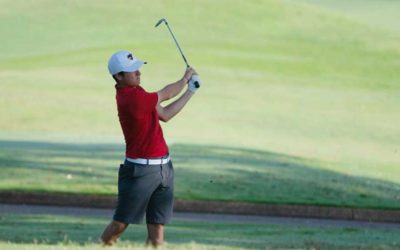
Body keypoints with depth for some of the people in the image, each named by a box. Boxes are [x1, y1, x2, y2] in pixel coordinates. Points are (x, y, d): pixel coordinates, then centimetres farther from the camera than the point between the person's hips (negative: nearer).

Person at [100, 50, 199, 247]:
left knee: (157, 227, 5)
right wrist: (186, 79, 13)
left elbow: (164, 114, 15)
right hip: (141, 170, -9)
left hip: (163, 167, 9)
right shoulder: (132, 98, -21)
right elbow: (166, 94, -5)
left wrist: (189, 92, 11)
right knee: (120, 224, -1)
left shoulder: (134, 91, 8)